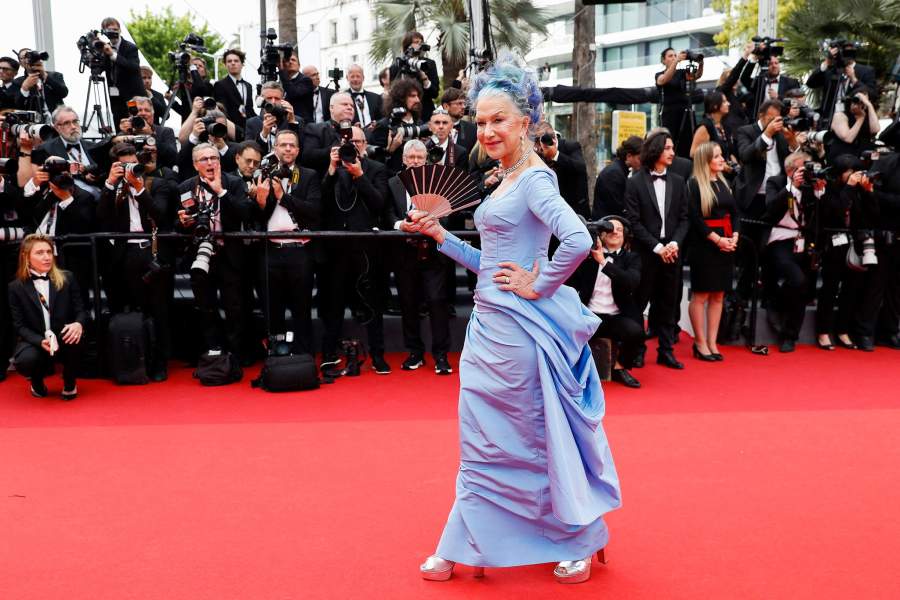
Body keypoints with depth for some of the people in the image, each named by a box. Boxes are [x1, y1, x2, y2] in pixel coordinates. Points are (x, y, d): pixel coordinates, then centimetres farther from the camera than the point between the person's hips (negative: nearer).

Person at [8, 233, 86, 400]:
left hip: (64, 341, 1)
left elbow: (80, 310, 1)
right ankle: (38, 379, 9)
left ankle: (69, 382, -4)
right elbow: (20, 325, -3)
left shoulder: (67, 278, 3)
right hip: (35, 342, -1)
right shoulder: (16, 287, 0)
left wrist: (79, 324, -25)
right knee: (25, 361, -34)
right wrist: (41, 341, -23)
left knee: (75, 335, -34)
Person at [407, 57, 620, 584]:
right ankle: (465, 548, 27)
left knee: (532, 437, 4)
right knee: (482, 440, 15)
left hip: (517, 326, -9)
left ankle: (578, 542, 22)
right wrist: (441, 237, 8)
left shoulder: (535, 179, -14)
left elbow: (579, 241, -30)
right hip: (490, 323, 9)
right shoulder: (506, 181, 14)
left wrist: (538, 285, -19)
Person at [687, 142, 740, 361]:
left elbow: (734, 213, 15)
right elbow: (695, 217, -12)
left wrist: (734, 236, -3)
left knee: (718, 295, 7)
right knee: (700, 295, -2)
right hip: (704, 245, -7)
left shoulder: (723, 183, 15)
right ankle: (700, 343, 5)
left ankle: (712, 343, 12)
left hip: (726, 245, 7)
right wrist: (717, 239, -15)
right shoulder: (694, 184, -6)